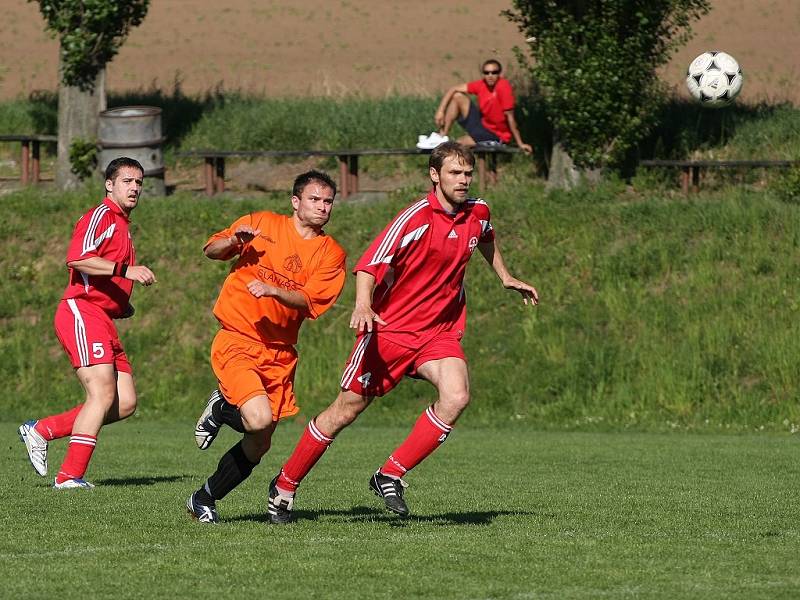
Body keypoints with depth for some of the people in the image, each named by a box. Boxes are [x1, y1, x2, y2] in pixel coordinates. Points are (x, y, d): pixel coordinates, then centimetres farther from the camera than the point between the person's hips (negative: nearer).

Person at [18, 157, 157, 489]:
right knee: (103, 393, -19)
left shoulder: (122, 225, 26)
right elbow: (77, 258, -21)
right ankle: (70, 475, -18)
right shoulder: (101, 216, -5)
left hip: (104, 319, 9)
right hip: (82, 312, -9)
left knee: (125, 403, 1)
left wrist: (123, 306, 16)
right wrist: (126, 270, -26)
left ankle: (41, 431, 8)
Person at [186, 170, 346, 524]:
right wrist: (234, 240, -12)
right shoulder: (262, 223, 2)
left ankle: (205, 499, 27)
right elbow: (211, 251, 10)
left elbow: (309, 300, -7)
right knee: (259, 419, -26)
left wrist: (273, 290, -25)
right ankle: (221, 408, 7)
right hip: (238, 340, -4)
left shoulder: (332, 253, 5)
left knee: (258, 446, 7)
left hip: (279, 353, 4)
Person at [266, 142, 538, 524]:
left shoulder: (477, 213, 3)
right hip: (390, 330, -5)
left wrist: (506, 278, 38)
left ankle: (390, 476, -12)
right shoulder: (416, 217, -16)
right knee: (346, 410, 2)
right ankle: (284, 486, 20)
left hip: (440, 331, 5)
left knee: (456, 396, -24)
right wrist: (363, 304, -40)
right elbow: (370, 264, -23)